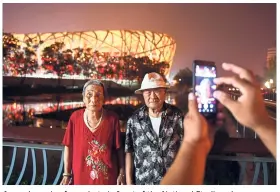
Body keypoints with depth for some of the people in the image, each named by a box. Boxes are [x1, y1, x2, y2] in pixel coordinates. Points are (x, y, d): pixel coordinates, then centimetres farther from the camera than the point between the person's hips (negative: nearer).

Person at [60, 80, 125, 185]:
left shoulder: (112, 119, -12)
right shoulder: (75, 117, -9)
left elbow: (118, 148, -5)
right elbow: (69, 146, -1)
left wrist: (121, 173, -6)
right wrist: (67, 174, 0)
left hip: (107, 177, -1)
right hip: (81, 177, 1)